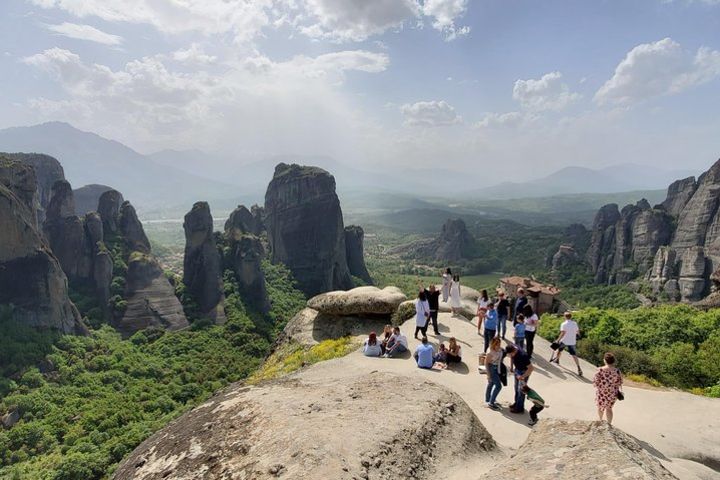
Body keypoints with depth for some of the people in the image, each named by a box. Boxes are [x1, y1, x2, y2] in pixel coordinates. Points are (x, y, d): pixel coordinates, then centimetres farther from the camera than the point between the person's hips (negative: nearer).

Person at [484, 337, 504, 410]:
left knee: (491, 384, 21)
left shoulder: (500, 349, -9)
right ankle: (491, 403, 3)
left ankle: (488, 400, 38)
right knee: (498, 385, -8)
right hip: (492, 368, -8)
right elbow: (486, 363, -21)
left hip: (497, 368, 8)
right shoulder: (490, 353, -29)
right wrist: (488, 374, -21)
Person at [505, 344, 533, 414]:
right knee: (516, 388, 20)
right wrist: (512, 367, 10)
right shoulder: (512, 352, -17)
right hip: (517, 370, 7)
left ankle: (520, 408, 17)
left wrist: (522, 376, -29)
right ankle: (517, 403, 37)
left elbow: (531, 368, -31)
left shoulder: (522, 356, -38)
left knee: (521, 390, 3)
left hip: (524, 372, -7)